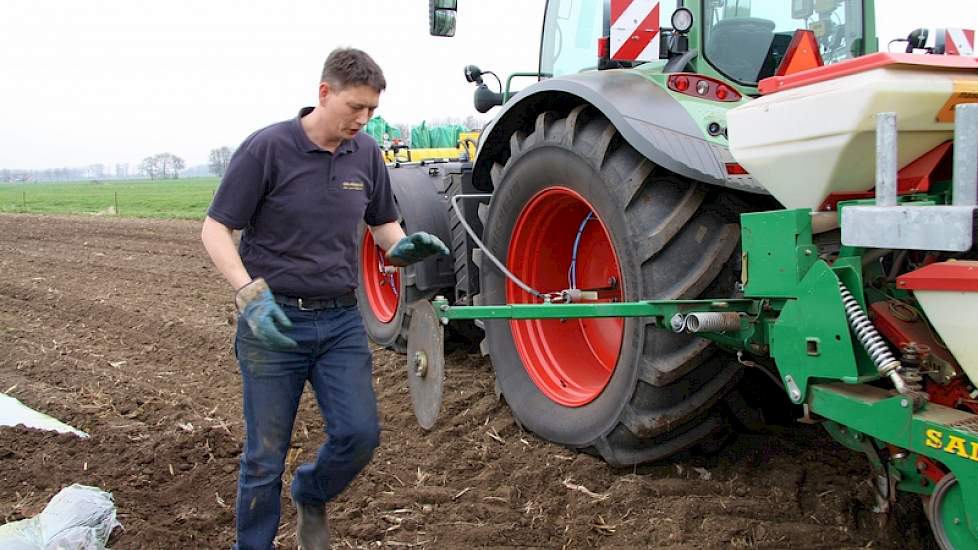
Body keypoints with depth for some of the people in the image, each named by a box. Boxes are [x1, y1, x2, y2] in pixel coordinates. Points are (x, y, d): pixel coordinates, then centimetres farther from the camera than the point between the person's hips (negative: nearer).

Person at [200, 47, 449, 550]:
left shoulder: (366, 153, 3)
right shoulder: (267, 148, -12)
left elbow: (382, 222, 16)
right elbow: (215, 230, -9)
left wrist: (403, 247, -8)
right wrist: (251, 295, -23)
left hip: (341, 320, 4)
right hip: (274, 321, -4)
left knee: (359, 434, -3)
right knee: (266, 453, 5)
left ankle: (311, 496, 29)